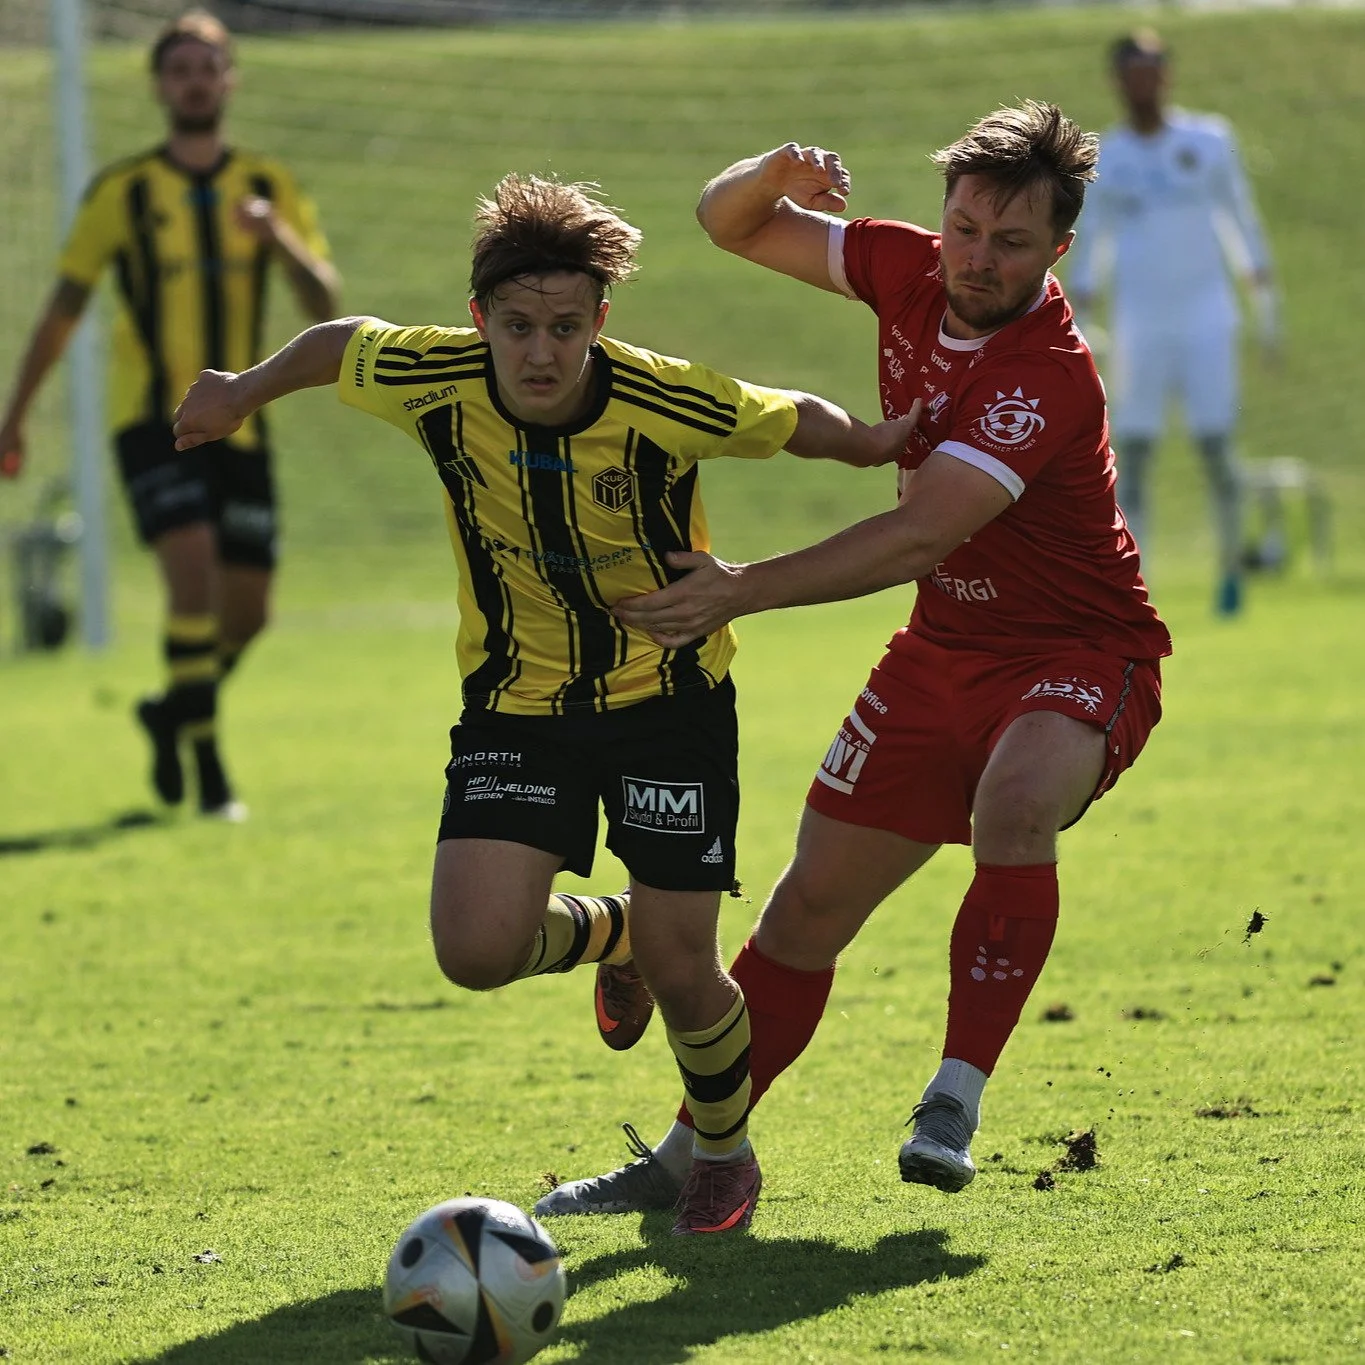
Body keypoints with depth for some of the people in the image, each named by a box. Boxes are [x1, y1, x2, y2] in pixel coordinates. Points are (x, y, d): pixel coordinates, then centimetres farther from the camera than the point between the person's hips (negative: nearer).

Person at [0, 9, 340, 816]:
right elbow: (65, 308, 7)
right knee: (194, 571, -22)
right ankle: (207, 766, -15)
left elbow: (325, 303, -2)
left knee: (248, 611, 5)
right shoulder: (123, 193, 0)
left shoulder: (270, 188, 6)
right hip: (152, 418, -3)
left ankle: (176, 712, 33)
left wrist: (278, 236, -21)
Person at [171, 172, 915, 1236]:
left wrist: (882, 447, 1)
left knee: (679, 971, -5)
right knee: (478, 950, -15)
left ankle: (724, 1149, 29)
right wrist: (243, 394, 18)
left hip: (670, 696, -2)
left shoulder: (666, 404, -26)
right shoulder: (431, 382, -18)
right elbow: (340, 343, 5)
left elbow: (800, 423, -7)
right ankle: (609, 933, 22)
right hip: (517, 700, 2)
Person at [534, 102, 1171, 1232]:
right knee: (810, 905, 6)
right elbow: (732, 225, 5)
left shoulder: (1052, 376, -28)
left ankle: (957, 1097, -27)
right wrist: (774, 176, -18)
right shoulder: (911, 271, -6)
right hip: (945, 648, 7)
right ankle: (688, 1155, 19)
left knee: (1015, 800, -38)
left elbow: (919, 537, -35)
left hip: (1079, 653, -7)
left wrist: (742, 591, -40)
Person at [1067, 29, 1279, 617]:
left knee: (1215, 446, -7)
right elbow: (1089, 247, 10)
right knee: (1132, 452, -7)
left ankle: (1230, 564, 11)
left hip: (1206, 319, -1)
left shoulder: (1209, 141, 4)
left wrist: (1266, 307, 6)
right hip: (1139, 325, 1)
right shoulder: (1103, 160, 6)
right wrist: (1078, 328, 3)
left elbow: (1243, 222, 9)